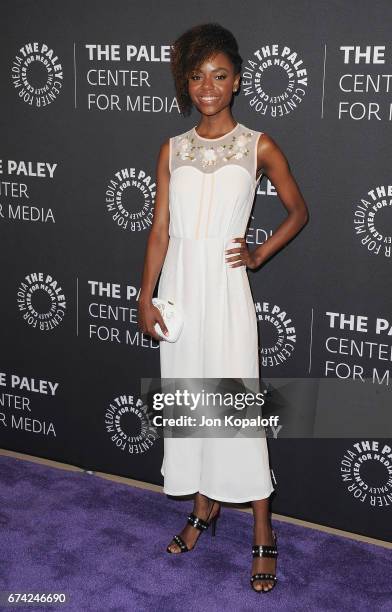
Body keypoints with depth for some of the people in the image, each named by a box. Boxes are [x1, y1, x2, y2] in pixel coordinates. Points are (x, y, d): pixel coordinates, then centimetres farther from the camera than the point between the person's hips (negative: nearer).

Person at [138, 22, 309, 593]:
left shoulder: (259, 146, -1)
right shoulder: (173, 149, 7)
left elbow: (298, 211, 9)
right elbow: (160, 229, 6)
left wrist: (260, 255, -1)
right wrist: (146, 296, 2)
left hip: (225, 287, -3)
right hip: (179, 285, 4)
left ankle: (263, 534, 8)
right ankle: (204, 505, 30)